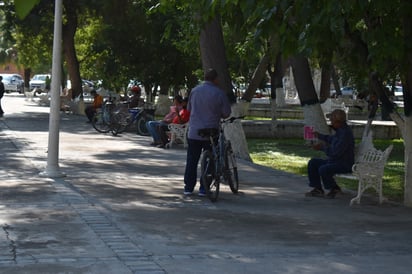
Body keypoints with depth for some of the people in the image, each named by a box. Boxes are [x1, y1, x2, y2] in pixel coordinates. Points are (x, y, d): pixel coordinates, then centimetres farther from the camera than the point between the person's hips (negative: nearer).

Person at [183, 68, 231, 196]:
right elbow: (226, 113, -4)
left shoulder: (195, 90, 3)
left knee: (191, 161, 9)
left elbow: (189, 108, 14)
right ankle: (204, 188, 5)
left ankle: (188, 187, 10)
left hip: (193, 132, 3)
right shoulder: (219, 93, -8)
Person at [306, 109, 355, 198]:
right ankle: (317, 189, 5)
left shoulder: (345, 133, -23)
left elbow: (335, 152, -29)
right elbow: (332, 139, 33)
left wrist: (322, 147, -16)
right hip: (334, 161, 11)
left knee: (323, 169, -32)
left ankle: (334, 188, -5)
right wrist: (319, 135, 40)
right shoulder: (340, 130, 9)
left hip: (344, 164, -11)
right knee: (312, 162, 6)